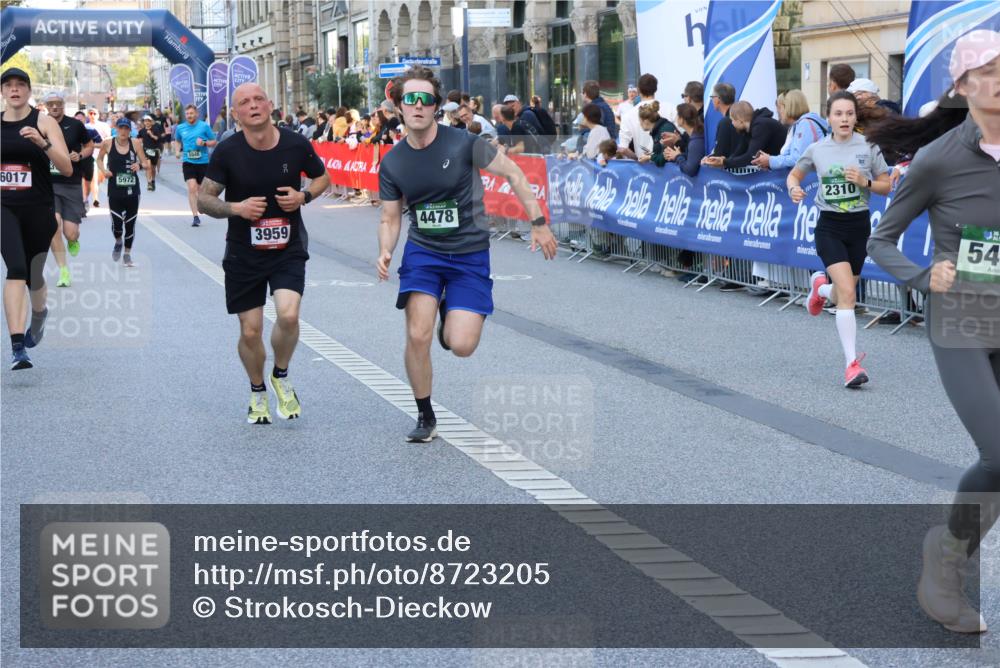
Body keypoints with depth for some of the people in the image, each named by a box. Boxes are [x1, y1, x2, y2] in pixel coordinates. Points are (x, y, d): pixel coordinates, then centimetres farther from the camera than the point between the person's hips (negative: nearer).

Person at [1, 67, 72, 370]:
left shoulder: (44, 123, -3)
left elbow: (67, 168, -11)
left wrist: (43, 143, -24)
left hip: (38, 209, -1)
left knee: (33, 275, 12)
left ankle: (39, 315, 49)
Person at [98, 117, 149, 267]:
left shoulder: (136, 143, -3)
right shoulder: (108, 144, -5)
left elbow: (147, 166, 2)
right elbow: (99, 159, 13)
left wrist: (140, 165, -20)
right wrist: (103, 170, -5)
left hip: (132, 191, 1)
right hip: (114, 191, -1)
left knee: (130, 224, 7)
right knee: (116, 223, -7)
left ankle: (127, 254, 25)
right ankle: (118, 242, 28)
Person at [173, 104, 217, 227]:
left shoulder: (204, 126, -3)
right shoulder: (180, 128, 4)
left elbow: (214, 142, 3)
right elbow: (177, 141, 23)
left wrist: (204, 143, -16)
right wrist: (177, 151, 5)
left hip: (203, 162, 0)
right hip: (188, 162, 0)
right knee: (192, 188, -14)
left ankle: (199, 208, 36)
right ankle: (195, 216, -15)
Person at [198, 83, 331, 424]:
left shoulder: (296, 145, -8)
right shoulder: (227, 152, -11)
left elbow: (323, 177, 10)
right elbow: (203, 199, -3)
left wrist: (304, 196, -11)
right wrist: (235, 208, -22)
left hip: (289, 248, 0)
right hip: (243, 252, 0)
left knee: (288, 315, -21)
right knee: (250, 331, 3)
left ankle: (281, 377, 9)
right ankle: (257, 393, 31)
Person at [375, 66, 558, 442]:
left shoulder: (464, 144, -14)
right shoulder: (392, 163, -3)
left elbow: (513, 173, -3)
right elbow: (390, 218, 6)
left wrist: (538, 223, -6)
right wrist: (385, 252, -14)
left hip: (470, 255, -2)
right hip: (422, 252, 2)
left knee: (461, 346, -12)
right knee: (418, 337, -14)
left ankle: (451, 317, 28)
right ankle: (425, 418, 8)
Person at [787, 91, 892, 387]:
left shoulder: (868, 147, -2)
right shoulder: (817, 149, -1)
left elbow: (886, 186, 3)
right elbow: (794, 175, 14)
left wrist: (865, 181, -16)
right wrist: (794, 189, -8)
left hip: (859, 225, 2)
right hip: (829, 226, -2)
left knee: (843, 295, 13)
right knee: (848, 292, -18)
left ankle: (819, 286, 51)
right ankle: (852, 363, -15)